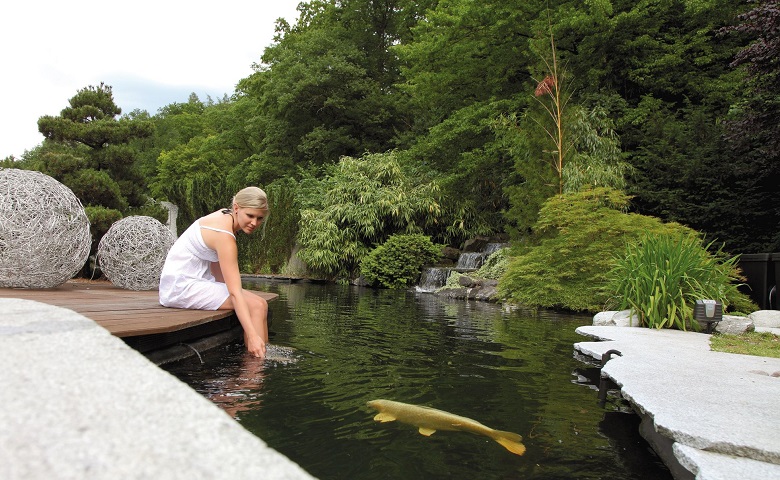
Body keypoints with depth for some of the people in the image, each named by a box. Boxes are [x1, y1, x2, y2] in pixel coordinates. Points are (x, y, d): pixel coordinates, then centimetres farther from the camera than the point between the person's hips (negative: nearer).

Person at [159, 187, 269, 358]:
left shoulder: (225, 216, 4)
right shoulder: (224, 235, -24)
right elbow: (235, 294, -30)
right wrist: (253, 336, -33)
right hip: (181, 287, -9)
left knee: (260, 303, 3)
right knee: (257, 305, -19)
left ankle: (263, 355, 1)